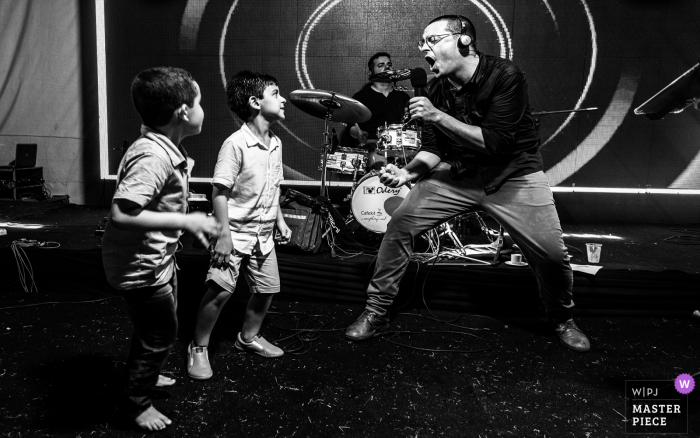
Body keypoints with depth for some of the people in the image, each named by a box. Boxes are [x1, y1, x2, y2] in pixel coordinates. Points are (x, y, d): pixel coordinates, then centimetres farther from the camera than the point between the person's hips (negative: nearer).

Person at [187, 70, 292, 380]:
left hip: (263, 235, 7)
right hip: (236, 233, -7)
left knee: (267, 289, 11)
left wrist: (280, 221, 14)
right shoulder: (236, 144, -17)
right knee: (220, 290, -13)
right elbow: (219, 191, -18)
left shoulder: (276, 143, 6)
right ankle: (198, 348, 9)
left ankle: (249, 337, 35)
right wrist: (224, 235, -21)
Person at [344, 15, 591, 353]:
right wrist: (408, 173, -19)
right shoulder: (436, 90, -3)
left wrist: (438, 116, -29)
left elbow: (496, 143, -26)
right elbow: (434, 149, 1)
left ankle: (562, 320, 22)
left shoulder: (505, 76, -19)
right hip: (459, 174, 4)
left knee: (551, 255, -12)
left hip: (513, 175, -4)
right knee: (399, 224, -9)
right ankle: (376, 312, 6)